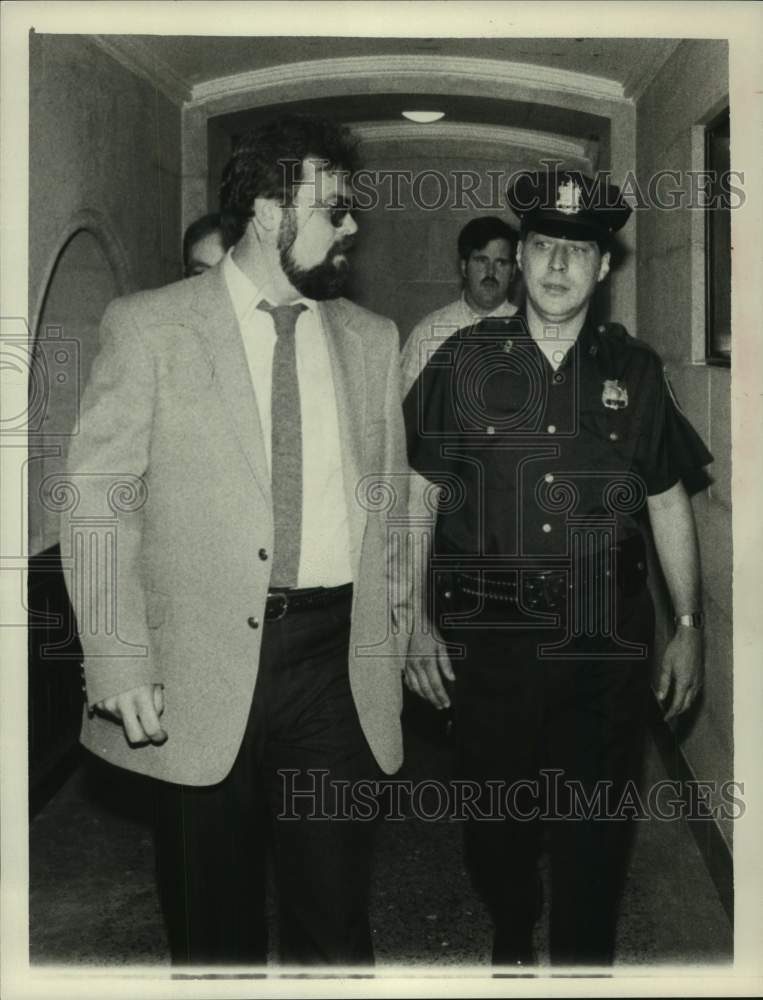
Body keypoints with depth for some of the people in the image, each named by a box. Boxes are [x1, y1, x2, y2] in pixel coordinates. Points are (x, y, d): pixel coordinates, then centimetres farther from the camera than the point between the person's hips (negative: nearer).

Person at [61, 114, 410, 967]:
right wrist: (120, 664, -12)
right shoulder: (149, 327, 0)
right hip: (200, 675, -2)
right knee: (214, 931, 11)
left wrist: (393, 635, 6)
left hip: (339, 667, 3)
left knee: (336, 928, 10)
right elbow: (97, 497, -4)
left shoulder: (371, 341, 11)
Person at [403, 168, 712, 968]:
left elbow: (667, 502, 8)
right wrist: (418, 623, -4)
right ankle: (510, 940, 41)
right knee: (495, 821, 13)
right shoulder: (464, 360, -1)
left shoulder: (634, 370, 3)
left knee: (597, 828, 11)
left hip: (607, 639, 1)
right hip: (488, 636, 0)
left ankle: (583, 958, 34)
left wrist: (689, 627, 4)